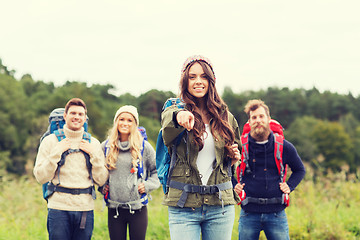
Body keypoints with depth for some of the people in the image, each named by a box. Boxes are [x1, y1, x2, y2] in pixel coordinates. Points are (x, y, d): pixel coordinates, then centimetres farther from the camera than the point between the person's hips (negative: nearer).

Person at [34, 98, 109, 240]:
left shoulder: (93, 143, 9)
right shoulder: (50, 141, 3)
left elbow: (101, 180, 5)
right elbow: (41, 177, -3)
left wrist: (94, 154, -4)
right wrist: (57, 152, -10)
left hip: (86, 208, 2)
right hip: (59, 207, -2)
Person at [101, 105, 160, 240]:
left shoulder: (144, 146, 1)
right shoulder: (106, 146, 7)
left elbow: (158, 170, 11)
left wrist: (148, 185, -3)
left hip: (138, 208, -1)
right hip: (114, 208, 2)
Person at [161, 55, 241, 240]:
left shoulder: (225, 116, 10)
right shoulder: (175, 109, -1)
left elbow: (235, 148, 25)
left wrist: (234, 156, 1)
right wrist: (179, 116, -49)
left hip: (220, 204, 3)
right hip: (183, 205, -3)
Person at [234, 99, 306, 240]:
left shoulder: (284, 147, 4)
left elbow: (300, 170, 21)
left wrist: (289, 186, 6)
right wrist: (233, 185, 3)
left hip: (276, 212, 0)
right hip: (249, 213, 0)